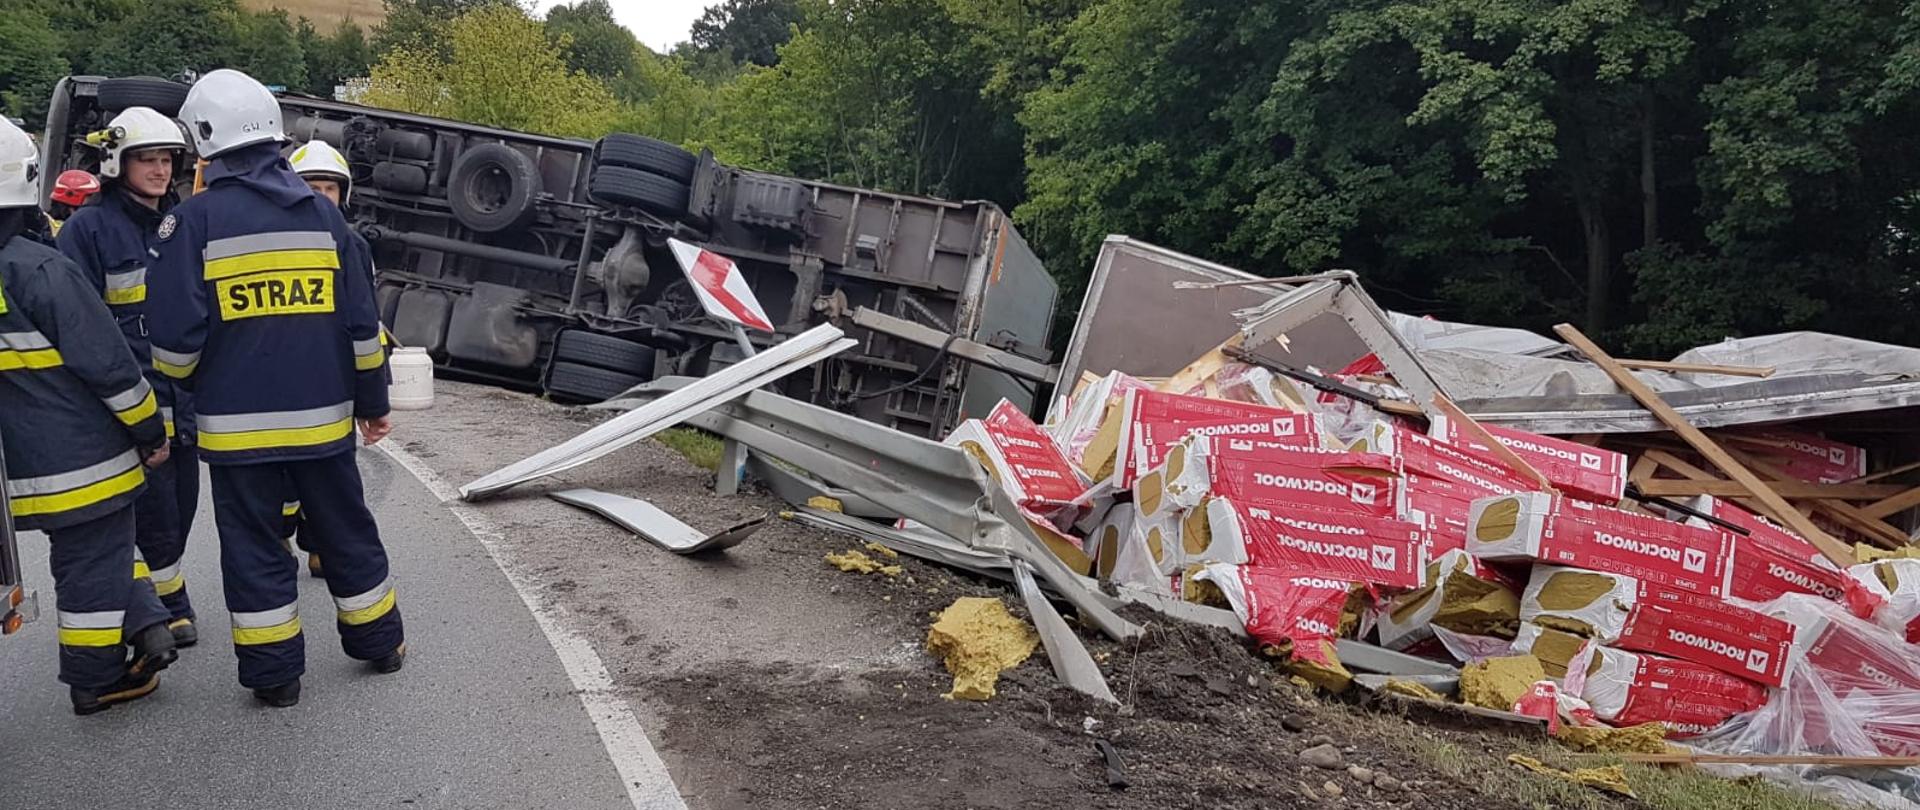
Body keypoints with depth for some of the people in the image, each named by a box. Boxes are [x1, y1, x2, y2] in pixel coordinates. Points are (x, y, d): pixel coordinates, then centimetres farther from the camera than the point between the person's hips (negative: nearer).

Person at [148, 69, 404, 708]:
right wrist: (372, 401, 12)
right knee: (345, 531, 16)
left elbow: (175, 333, -11)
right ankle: (379, 643, 28)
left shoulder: (194, 219, -9)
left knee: (254, 545, 8)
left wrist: (179, 382, 11)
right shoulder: (321, 212, 2)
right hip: (322, 416, 3)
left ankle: (274, 672, 15)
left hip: (237, 422, -3)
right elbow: (361, 323, 3)